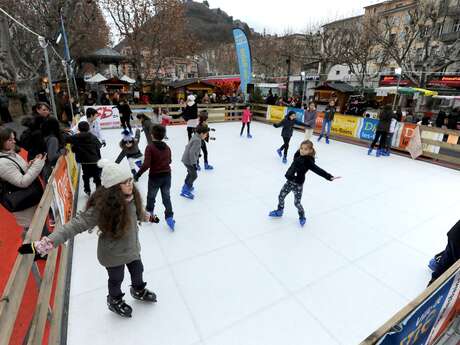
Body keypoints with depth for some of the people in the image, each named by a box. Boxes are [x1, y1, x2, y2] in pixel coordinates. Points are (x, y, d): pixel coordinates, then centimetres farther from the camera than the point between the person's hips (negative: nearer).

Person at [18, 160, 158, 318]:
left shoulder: (131, 197, -17)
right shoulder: (102, 207, -35)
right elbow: (76, 225, -35)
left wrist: (147, 217, 25)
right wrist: (43, 244, -42)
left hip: (132, 247, 6)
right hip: (114, 254, -5)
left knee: (138, 271, 28)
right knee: (116, 279, 22)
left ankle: (139, 290, 62)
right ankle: (115, 301, 56)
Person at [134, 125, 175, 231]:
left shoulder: (150, 147, -17)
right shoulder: (167, 147, 0)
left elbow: (146, 164, -23)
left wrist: (138, 174, -14)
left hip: (155, 176, -4)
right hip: (167, 175, 4)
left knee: (151, 196, 20)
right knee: (167, 197, 13)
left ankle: (149, 212, 41)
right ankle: (169, 217, 9)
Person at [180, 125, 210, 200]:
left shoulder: (195, 137, 6)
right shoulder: (197, 140, -23)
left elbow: (188, 147, 17)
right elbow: (192, 152, -30)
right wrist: (193, 163, -27)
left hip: (186, 159, 10)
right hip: (189, 160, -10)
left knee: (191, 172, 27)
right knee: (194, 175, -3)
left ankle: (187, 186, 43)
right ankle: (185, 191, 1)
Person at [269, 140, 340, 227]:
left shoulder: (308, 161, -21)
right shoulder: (297, 155, -3)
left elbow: (318, 170, -27)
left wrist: (328, 176, -36)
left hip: (298, 184, -6)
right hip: (289, 181, 7)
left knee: (297, 202, 2)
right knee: (281, 196, 15)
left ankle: (302, 217, 29)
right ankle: (279, 211, 40)